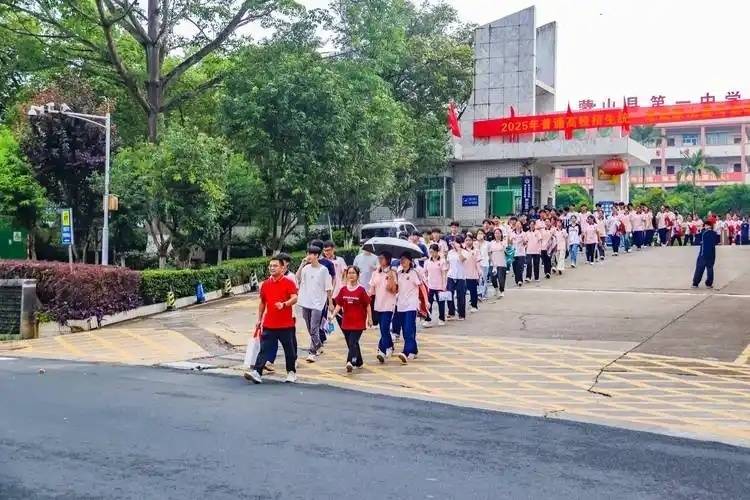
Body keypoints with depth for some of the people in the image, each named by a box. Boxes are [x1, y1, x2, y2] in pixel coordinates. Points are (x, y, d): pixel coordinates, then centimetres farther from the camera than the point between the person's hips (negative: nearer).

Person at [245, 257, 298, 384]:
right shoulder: (265, 284, 10)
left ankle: (291, 372, 23)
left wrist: (284, 304, -33)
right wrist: (259, 319, 17)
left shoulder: (288, 283, -5)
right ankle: (257, 373, -9)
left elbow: (294, 298, -15)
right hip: (268, 325, 4)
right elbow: (262, 302, 19)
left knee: (289, 349, 8)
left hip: (286, 324, -3)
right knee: (264, 349, -3)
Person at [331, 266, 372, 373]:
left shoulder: (361, 290, -6)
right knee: (351, 343, 12)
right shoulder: (343, 289, 4)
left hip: (358, 322, -5)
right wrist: (333, 315, -6)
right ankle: (359, 362, 28)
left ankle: (350, 362, -26)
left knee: (353, 342, -16)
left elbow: (367, 305, -2)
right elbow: (339, 305, 7)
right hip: (346, 322, 5)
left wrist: (369, 318, -3)